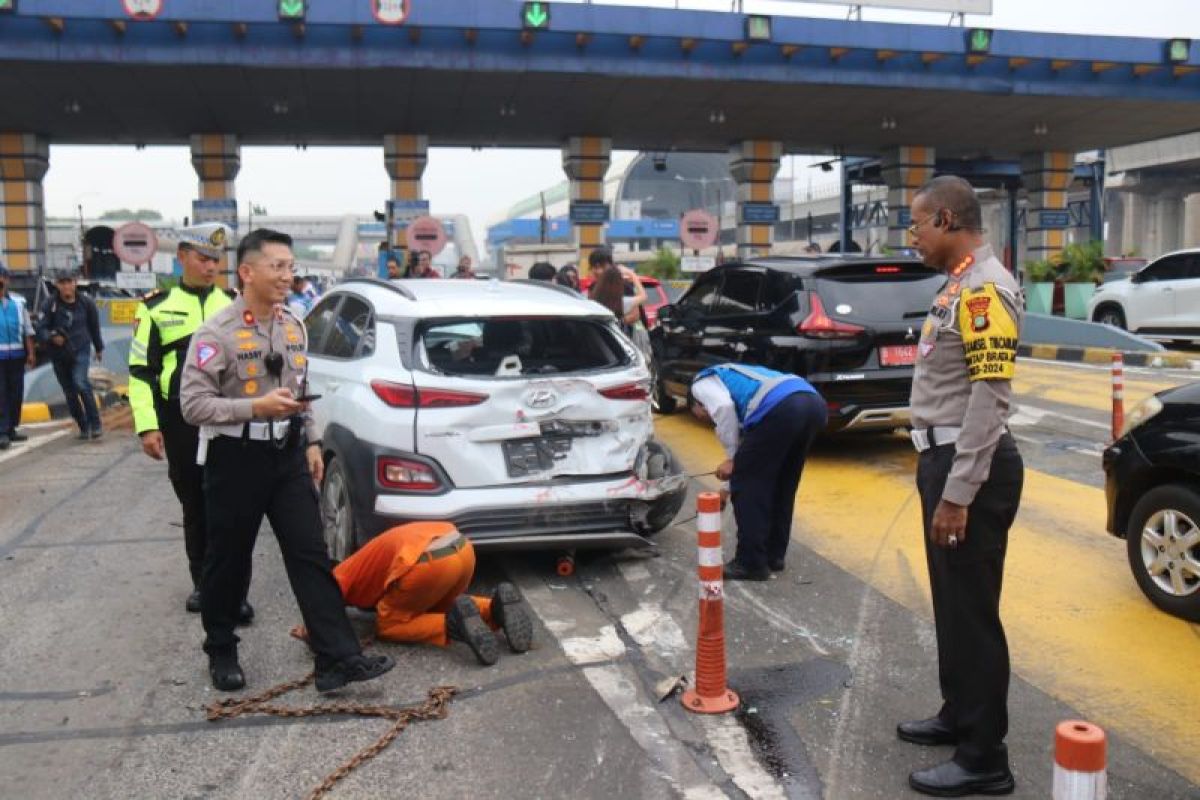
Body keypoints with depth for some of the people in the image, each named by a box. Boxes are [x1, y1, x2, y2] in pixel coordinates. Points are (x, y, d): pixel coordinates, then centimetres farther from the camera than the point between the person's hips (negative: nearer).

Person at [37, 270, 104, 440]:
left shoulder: (86, 303, 0)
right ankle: (84, 427, 21)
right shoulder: (50, 305, -3)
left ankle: (95, 424, -15)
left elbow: (94, 327, 14)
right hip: (59, 355, 2)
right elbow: (41, 329, -5)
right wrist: (51, 337, -27)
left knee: (81, 383, -23)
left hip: (81, 351, -2)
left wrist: (99, 348, 24)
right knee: (70, 393, 8)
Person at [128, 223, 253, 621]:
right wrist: (147, 426, -4)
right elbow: (140, 371, 3)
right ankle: (203, 583, 26)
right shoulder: (156, 307, 4)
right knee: (194, 507, 12)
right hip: (181, 424, 1)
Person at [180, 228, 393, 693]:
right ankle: (221, 652, 30)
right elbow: (192, 404, -16)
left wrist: (311, 442, 14)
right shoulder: (216, 334, -13)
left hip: (288, 455, 5)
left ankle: (338, 658, 0)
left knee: (311, 557, 0)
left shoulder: (294, 327, 9)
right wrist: (258, 406, -25)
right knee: (228, 562, 10)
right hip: (235, 459, -5)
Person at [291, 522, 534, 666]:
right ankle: (497, 607, 5)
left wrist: (309, 633, 25)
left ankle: (454, 623, -11)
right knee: (438, 607, 32)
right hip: (463, 548, 8)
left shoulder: (341, 577, 20)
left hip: (429, 561, -8)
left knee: (387, 625, 15)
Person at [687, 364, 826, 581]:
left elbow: (724, 407, -5)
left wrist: (732, 457, 6)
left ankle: (751, 563, 13)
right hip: (814, 404, 9)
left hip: (780, 409, -8)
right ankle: (774, 555, 32)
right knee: (782, 486, 23)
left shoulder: (702, 383, 20)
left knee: (747, 485, 6)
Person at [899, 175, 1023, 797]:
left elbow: (989, 399, -23)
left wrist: (958, 493, -24)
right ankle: (959, 714, 35)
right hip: (944, 460, 10)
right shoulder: (959, 284, 14)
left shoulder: (984, 288, -16)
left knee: (972, 609, -1)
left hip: (970, 469, -10)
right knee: (951, 602, 19)